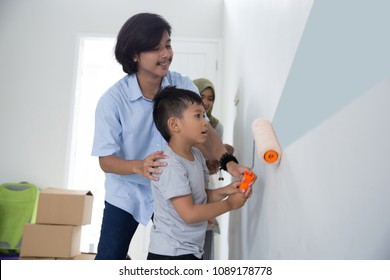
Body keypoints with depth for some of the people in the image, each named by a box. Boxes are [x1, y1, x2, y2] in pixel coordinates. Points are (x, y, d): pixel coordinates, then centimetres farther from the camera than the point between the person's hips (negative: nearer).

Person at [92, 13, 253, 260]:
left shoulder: (183, 86, -12)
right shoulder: (112, 100, -20)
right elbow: (106, 160, -20)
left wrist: (228, 162, -35)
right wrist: (139, 166, -41)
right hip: (126, 195, -2)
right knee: (109, 259, 5)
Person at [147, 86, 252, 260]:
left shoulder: (197, 155, 4)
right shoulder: (170, 165, -24)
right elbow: (189, 213, -27)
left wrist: (225, 191, -4)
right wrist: (229, 204, -17)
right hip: (171, 253, -9)